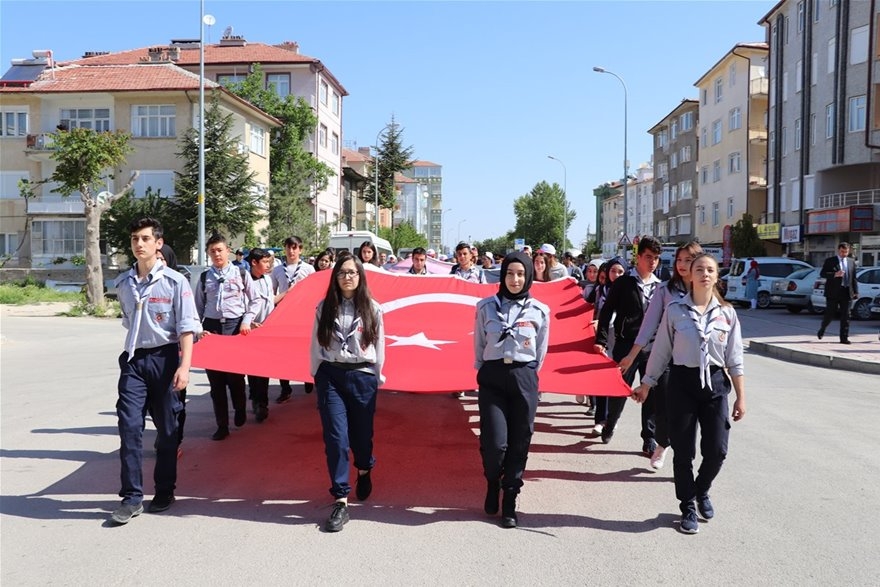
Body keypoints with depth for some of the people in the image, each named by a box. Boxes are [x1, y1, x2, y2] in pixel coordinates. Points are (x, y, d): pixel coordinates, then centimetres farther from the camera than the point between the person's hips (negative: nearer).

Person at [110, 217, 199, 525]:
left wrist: (184, 366, -18)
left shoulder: (175, 281, -8)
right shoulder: (123, 283, 6)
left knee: (167, 428, 7)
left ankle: (164, 491, 21)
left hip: (164, 358, -3)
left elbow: (187, 327, -10)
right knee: (129, 426, -6)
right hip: (133, 360, 3)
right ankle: (131, 497, -1)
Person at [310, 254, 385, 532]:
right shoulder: (324, 308, 4)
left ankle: (364, 471, 45)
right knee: (336, 436, -6)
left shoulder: (372, 309, 1)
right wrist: (317, 376, 8)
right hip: (330, 376, 0)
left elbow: (379, 346, 6)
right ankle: (341, 501, -2)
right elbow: (316, 345, 9)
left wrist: (377, 378, 8)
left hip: (362, 376, 0)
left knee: (361, 433, 11)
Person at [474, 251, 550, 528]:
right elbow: (478, 345, 11)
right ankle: (492, 484, 22)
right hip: (492, 377, -1)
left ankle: (510, 502, 18)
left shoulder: (539, 311, 2)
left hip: (524, 378, 1)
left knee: (519, 443, 3)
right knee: (495, 442, -10)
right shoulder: (486, 307, 1)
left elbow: (540, 352, 12)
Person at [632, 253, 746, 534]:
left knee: (717, 450, 0)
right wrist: (646, 384, 6)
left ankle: (701, 490, 32)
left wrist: (741, 397, 4)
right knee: (684, 451, 4)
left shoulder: (726, 312, 3)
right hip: (682, 382, -1)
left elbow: (735, 359, 6)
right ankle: (688, 508, 23)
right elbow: (660, 351, 4)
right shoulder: (675, 310, -2)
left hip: (715, 383, 2)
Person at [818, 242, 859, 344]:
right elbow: (823, 273, -7)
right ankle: (821, 330, 26)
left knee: (845, 316, 1)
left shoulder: (851, 262, 13)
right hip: (833, 292, -3)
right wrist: (835, 274, -23)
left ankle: (844, 338, 4)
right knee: (830, 314, 1)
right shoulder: (830, 261, 0)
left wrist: (856, 292, 6)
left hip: (846, 292, 3)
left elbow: (854, 278, 13)